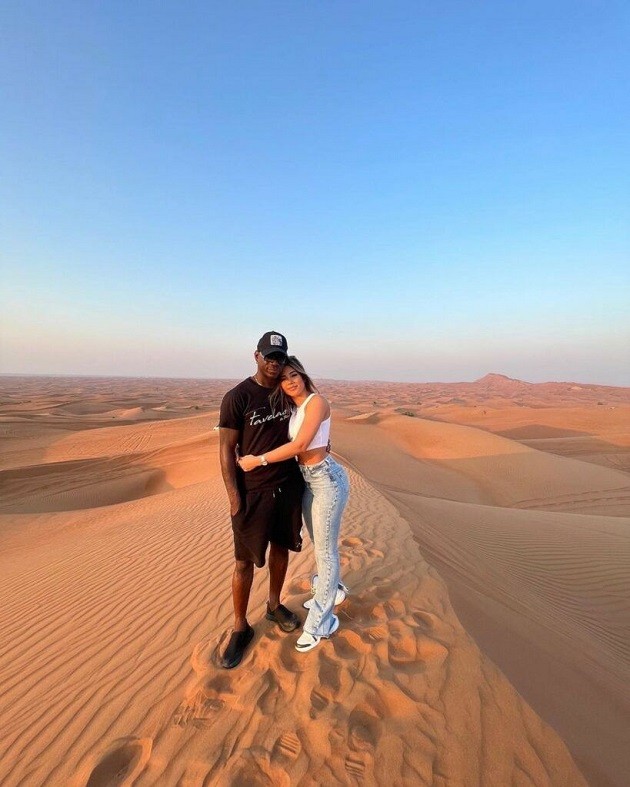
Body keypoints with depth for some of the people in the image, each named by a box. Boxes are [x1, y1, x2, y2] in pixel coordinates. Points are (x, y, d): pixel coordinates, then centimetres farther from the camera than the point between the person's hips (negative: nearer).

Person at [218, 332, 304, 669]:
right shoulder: (237, 397, -13)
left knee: (281, 547, 19)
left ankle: (274, 605, 43)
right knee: (245, 561, 7)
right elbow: (226, 449, -12)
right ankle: (240, 628, 28)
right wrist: (234, 498, -14)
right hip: (253, 492, -5)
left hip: (289, 486, 5)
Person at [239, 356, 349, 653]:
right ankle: (329, 589, 49)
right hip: (307, 480, 8)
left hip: (327, 479, -8)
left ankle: (319, 624, 16)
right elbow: (291, 445, 7)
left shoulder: (316, 401, -17)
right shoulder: (293, 407, 8)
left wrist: (258, 460, -20)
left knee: (325, 549, 3)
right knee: (319, 543, 24)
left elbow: (299, 445, -24)